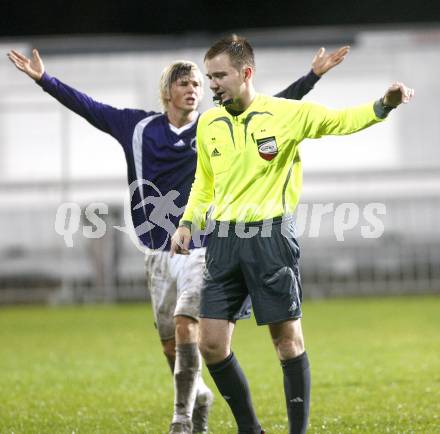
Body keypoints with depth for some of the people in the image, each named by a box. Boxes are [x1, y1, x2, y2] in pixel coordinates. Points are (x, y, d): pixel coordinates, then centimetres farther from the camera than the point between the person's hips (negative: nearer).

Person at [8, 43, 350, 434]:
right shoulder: (139, 127, 4)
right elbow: (87, 107, 8)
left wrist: (313, 76, -6)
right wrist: (43, 79, 5)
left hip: (201, 251, -3)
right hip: (158, 252, 3)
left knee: (185, 330, -18)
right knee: (171, 346, 8)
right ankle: (200, 398, 34)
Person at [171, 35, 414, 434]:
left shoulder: (287, 114, -3)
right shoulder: (208, 124, 11)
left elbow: (340, 120, -1)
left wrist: (384, 104, -18)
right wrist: (186, 224, 12)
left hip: (271, 237, -4)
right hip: (224, 241, 5)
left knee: (287, 339, -2)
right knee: (211, 343, 0)